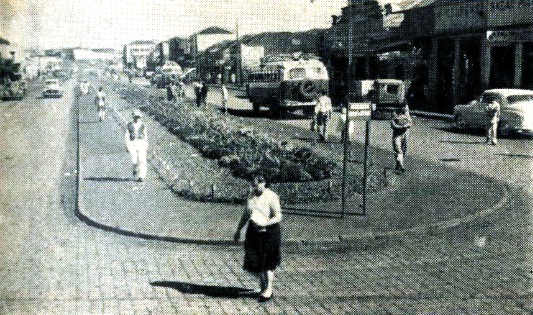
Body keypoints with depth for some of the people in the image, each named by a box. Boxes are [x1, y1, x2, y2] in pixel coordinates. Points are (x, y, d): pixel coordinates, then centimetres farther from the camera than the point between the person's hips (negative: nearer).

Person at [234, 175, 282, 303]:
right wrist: (238, 230, 14)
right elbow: (245, 214, 15)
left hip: (269, 232, -6)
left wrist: (265, 224, -30)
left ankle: (268, 291, 16)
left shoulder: (271, 197, -13)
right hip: (254, 231, 6)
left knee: (267, 263, 1)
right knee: (253, 262, 5)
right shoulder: (251, 196, 6)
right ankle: (263, 283, 29)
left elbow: (278, 217, -15)